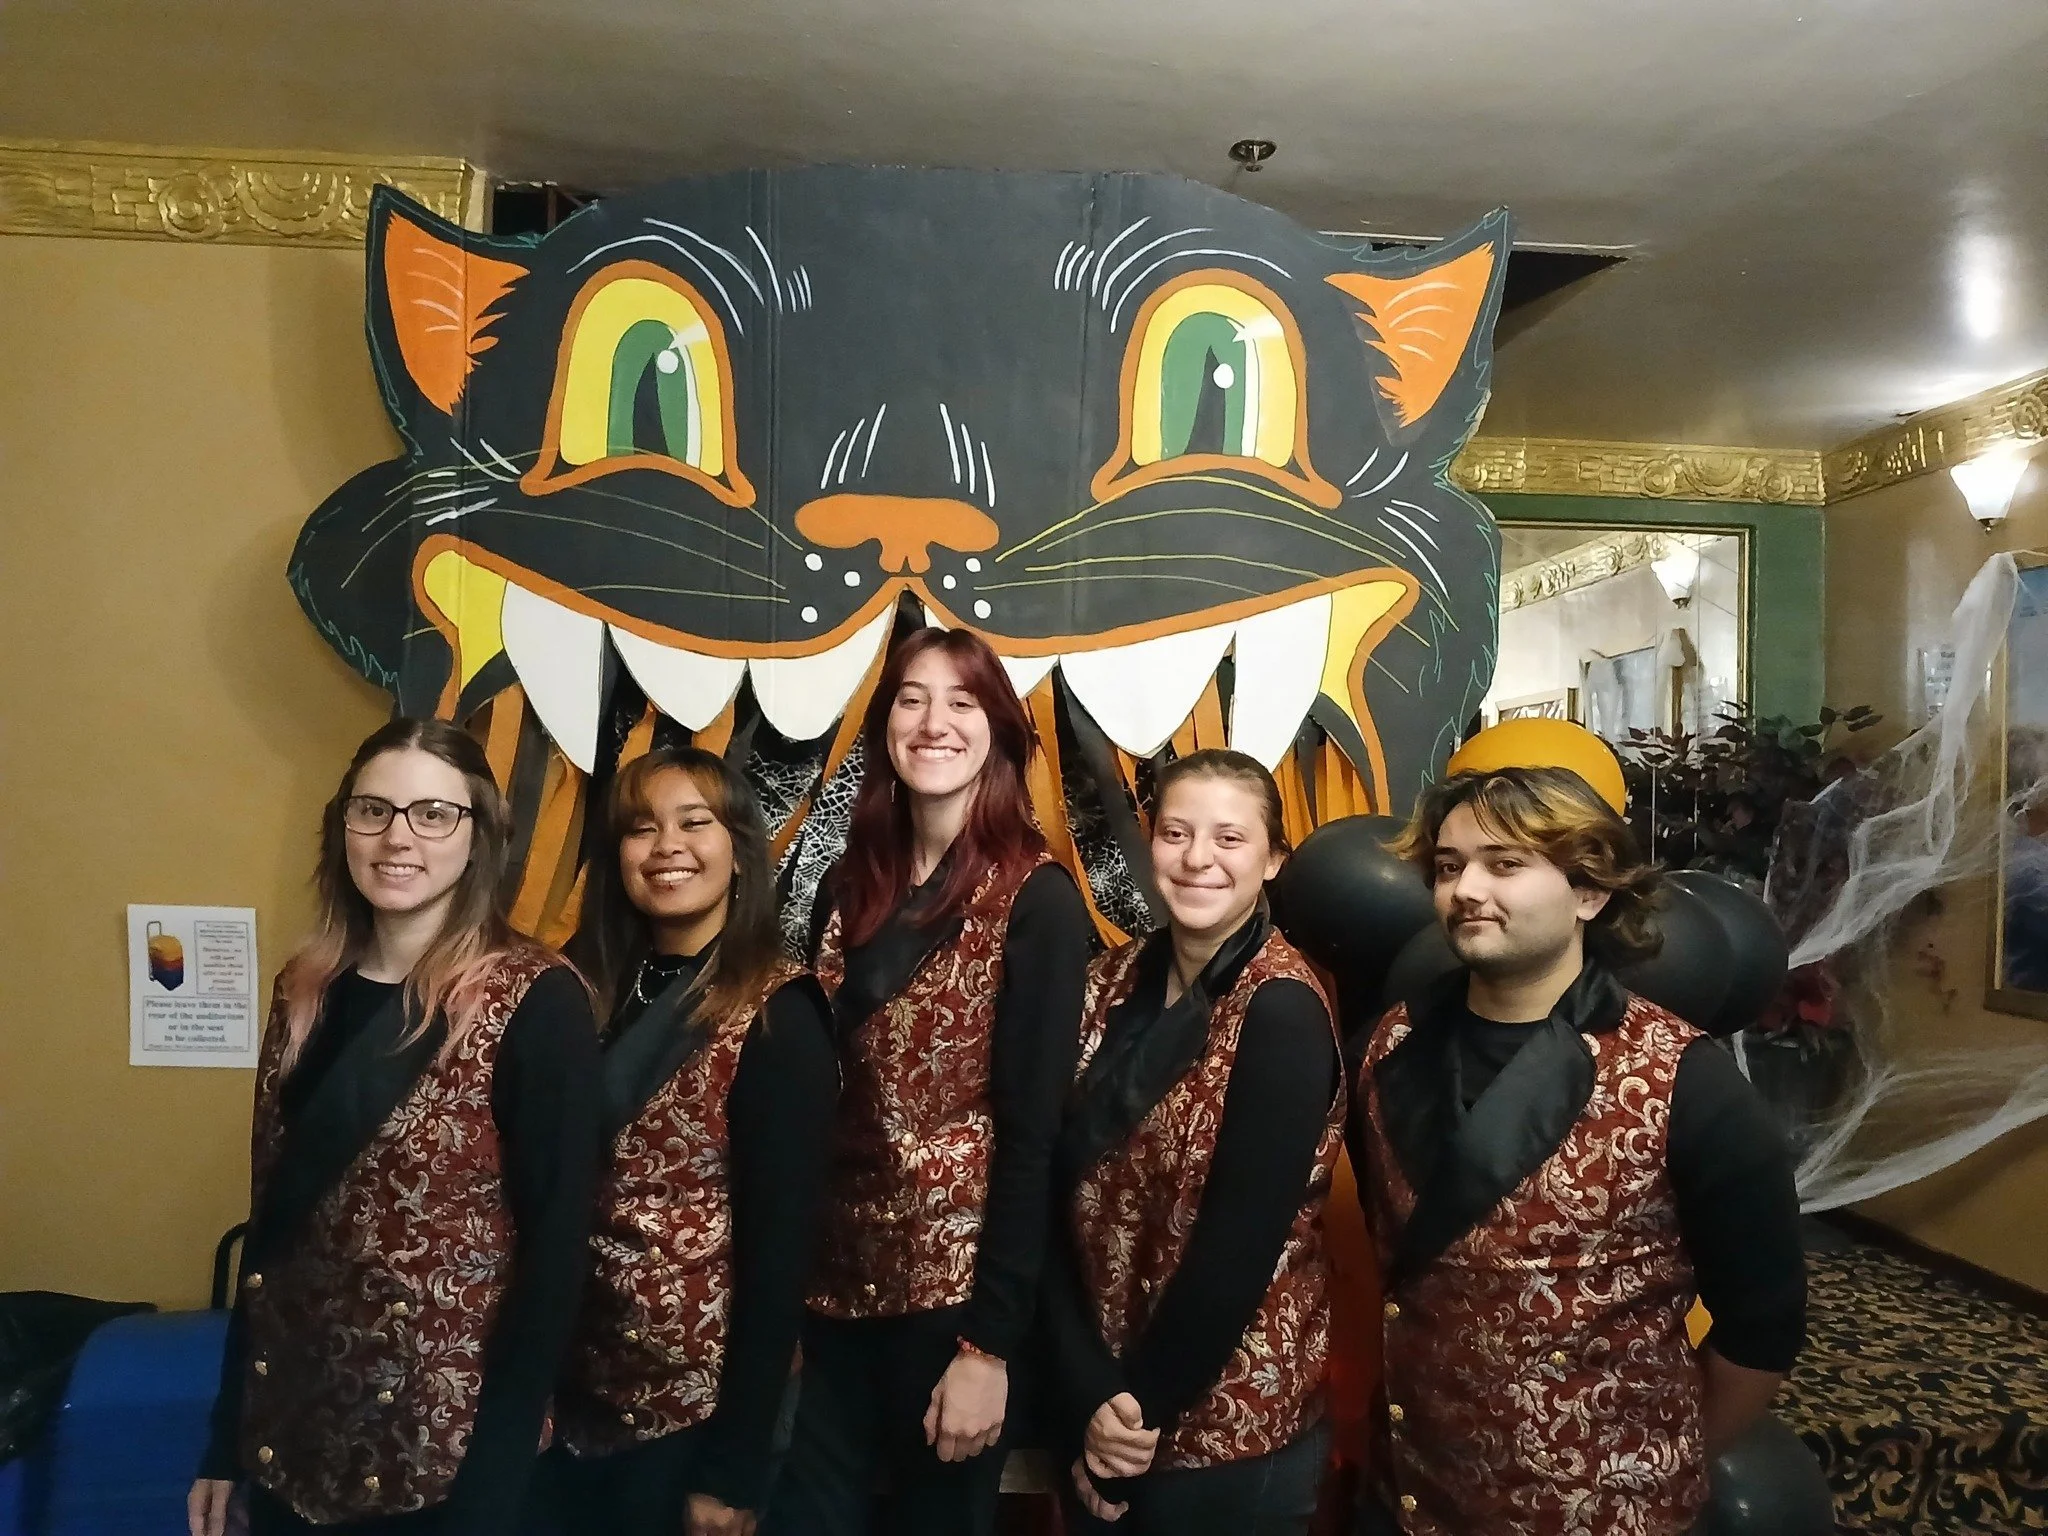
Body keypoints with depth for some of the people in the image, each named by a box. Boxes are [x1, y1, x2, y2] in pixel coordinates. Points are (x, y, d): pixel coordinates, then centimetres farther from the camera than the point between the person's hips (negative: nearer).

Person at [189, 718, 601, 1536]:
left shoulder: (536, 1002, -16)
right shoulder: (305, 988, 1)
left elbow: (555, 1247, -16)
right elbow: (272, 1217, 7)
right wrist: (226, 1438, 10)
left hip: (446, 1441, -5)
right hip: (290, 1429, 5)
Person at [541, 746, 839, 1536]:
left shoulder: (777, 1013, -15)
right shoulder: (588, 989, 2)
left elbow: (780, 1246, -16)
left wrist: (735, 1467, -15)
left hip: (692, 1406, -5)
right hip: (570, 1390, 5)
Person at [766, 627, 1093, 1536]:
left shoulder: (1036, 898, -11)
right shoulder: (849, 888, 5)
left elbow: (1032, 1131, -14)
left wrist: (990, 1339, -15)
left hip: (956, 1282, -4)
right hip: (836, 1277, 5)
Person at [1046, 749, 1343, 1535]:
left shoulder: (1283, 1011, -17)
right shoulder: (1114, 983, -1)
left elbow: (1240, 1243, -19)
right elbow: (1059, 1197, -4)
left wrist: (1144, 1407, -11)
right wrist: (1090, 1395, -12)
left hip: (1231, 1428, -5)